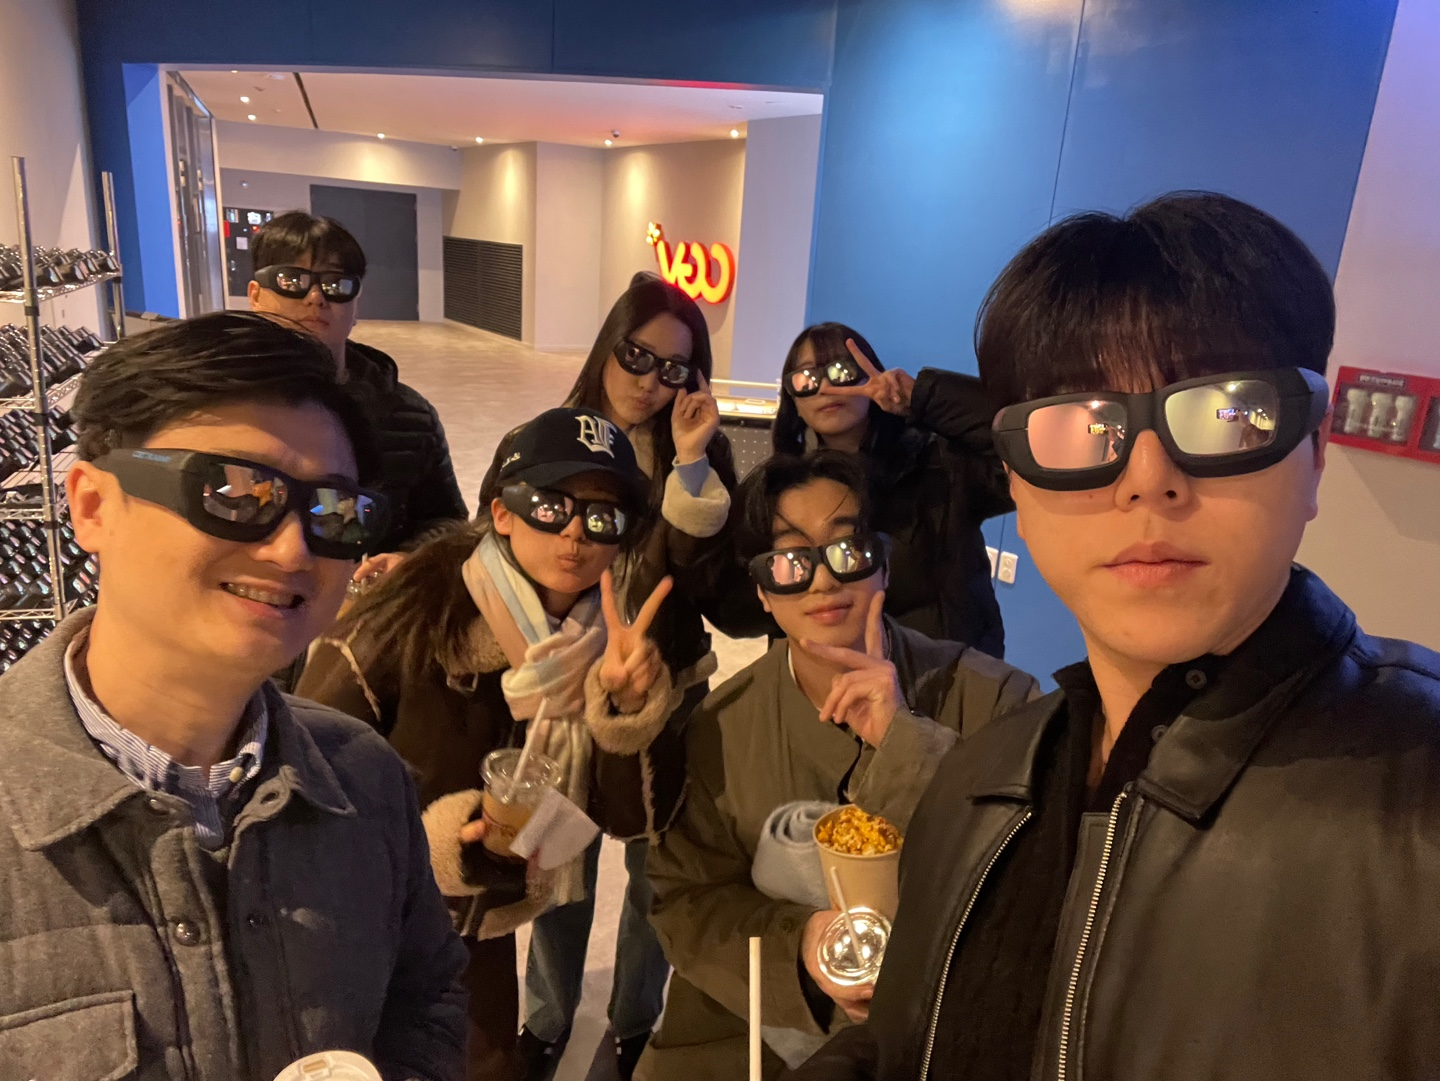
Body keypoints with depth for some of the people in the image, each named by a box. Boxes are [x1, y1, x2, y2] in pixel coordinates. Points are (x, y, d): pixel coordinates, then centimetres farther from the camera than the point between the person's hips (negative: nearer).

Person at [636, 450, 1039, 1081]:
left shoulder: (992, 698, -9)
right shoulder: (718, 728, -4)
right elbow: (685, 899, 0)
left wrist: (906, 743, -25)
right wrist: (795, 945, -18)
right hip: (759, 1028, 2)